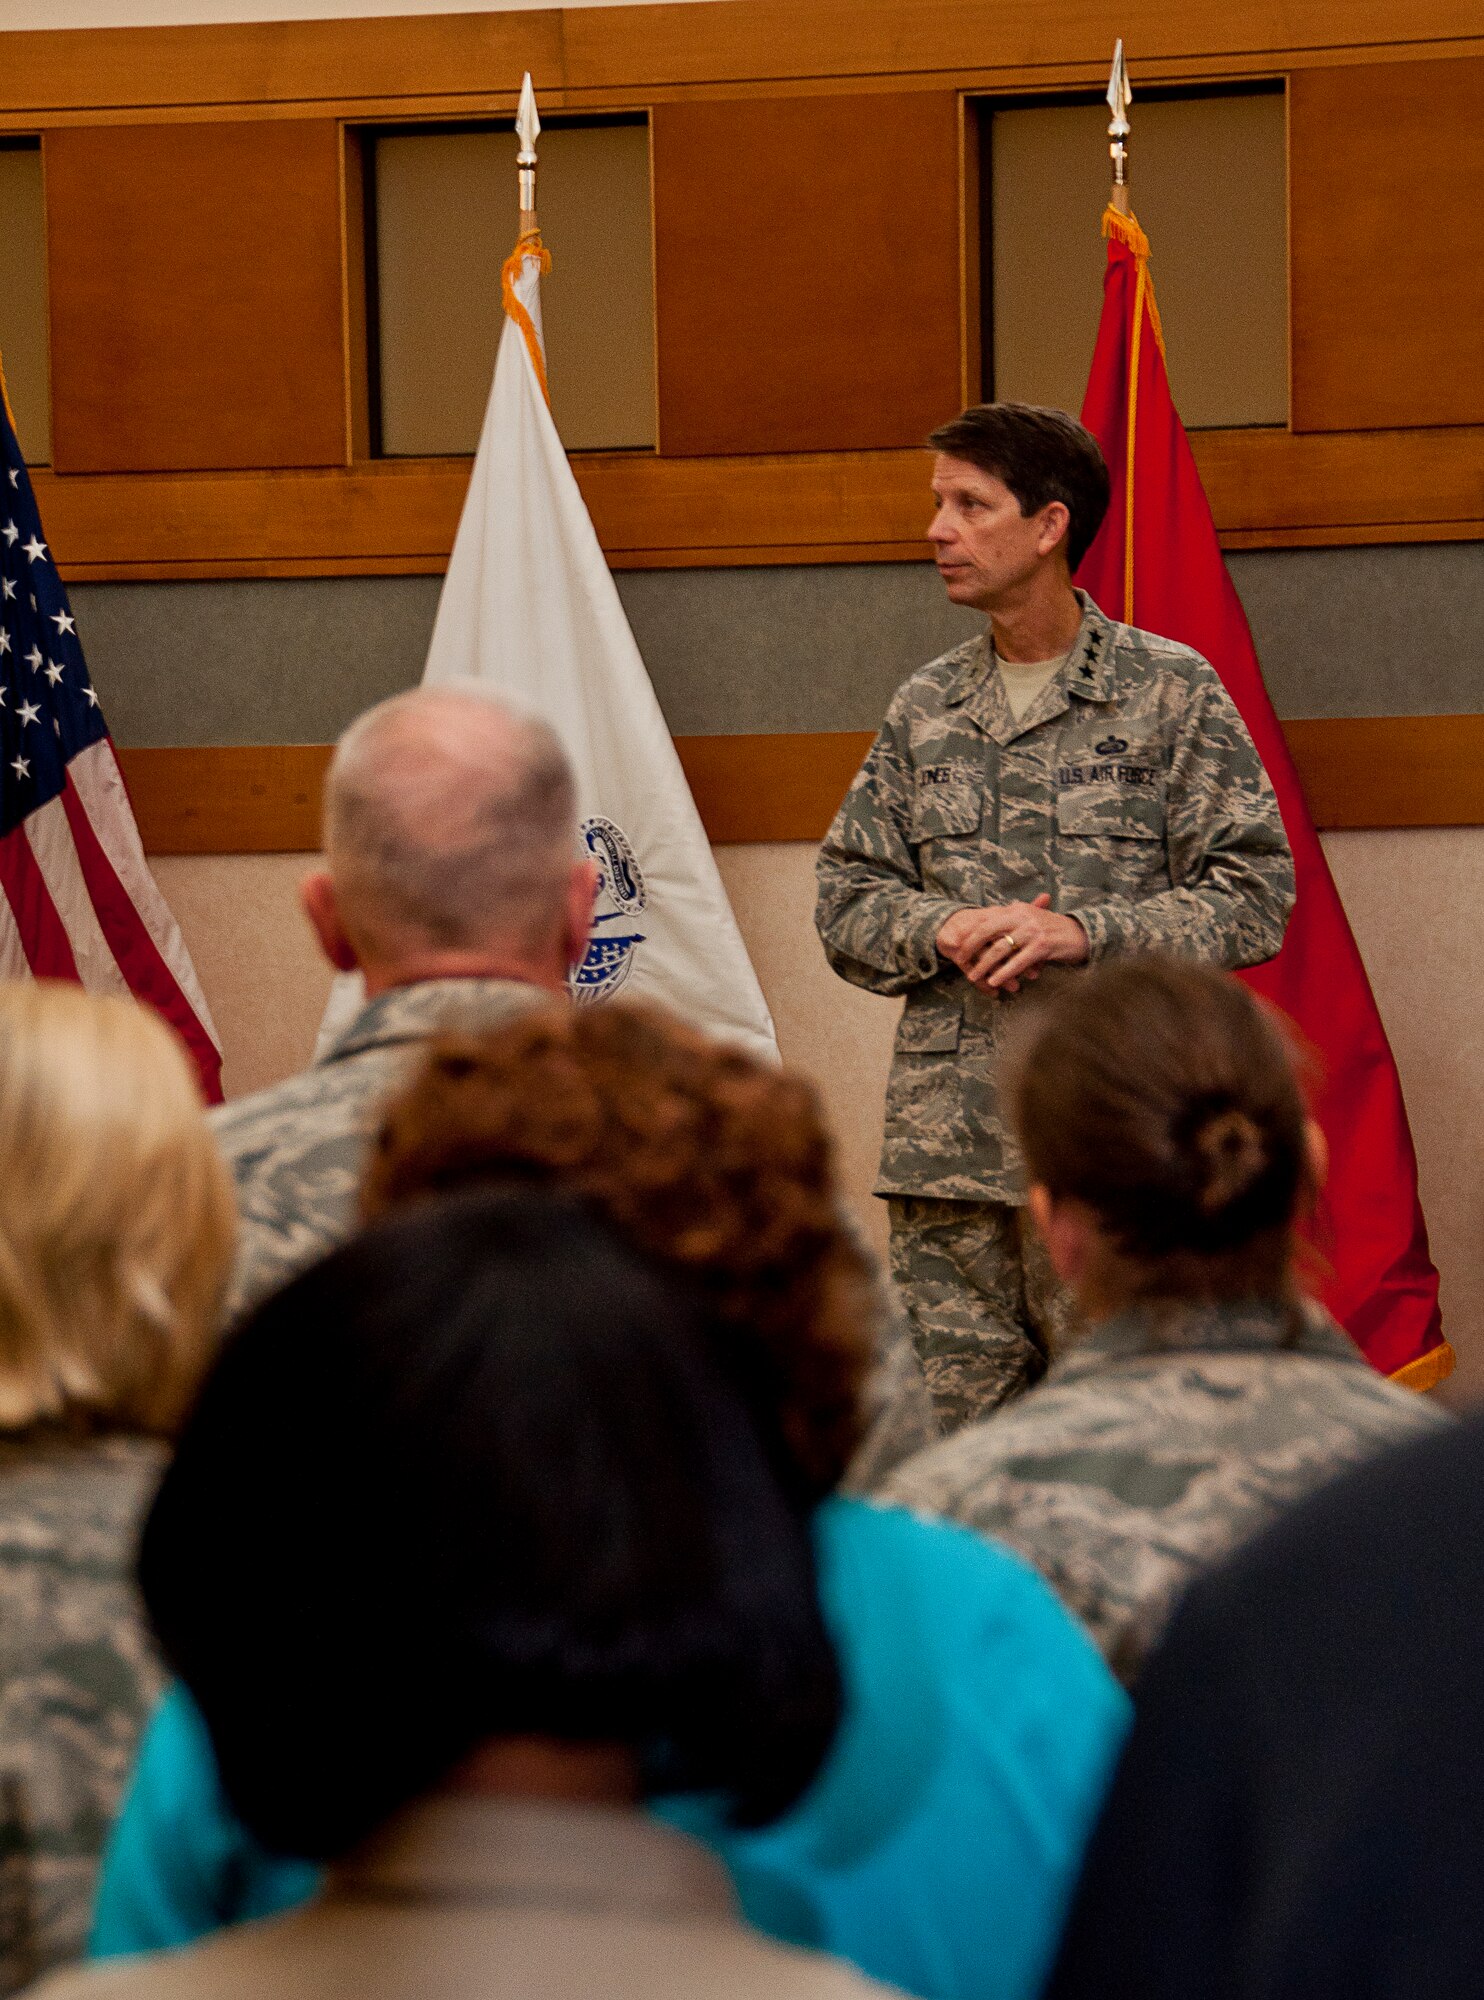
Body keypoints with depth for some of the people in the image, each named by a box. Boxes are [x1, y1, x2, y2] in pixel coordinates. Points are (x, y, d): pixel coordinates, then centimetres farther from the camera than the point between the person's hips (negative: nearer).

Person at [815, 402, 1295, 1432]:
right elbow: (847, 898, 16)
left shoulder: (1173, 692, 1)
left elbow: (1254, 895, -3)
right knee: (949, 1433, 3)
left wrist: (1083, 932, -14)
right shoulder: (925, 709, 15)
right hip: (948, 1149, 4)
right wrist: (945, 930, -6)